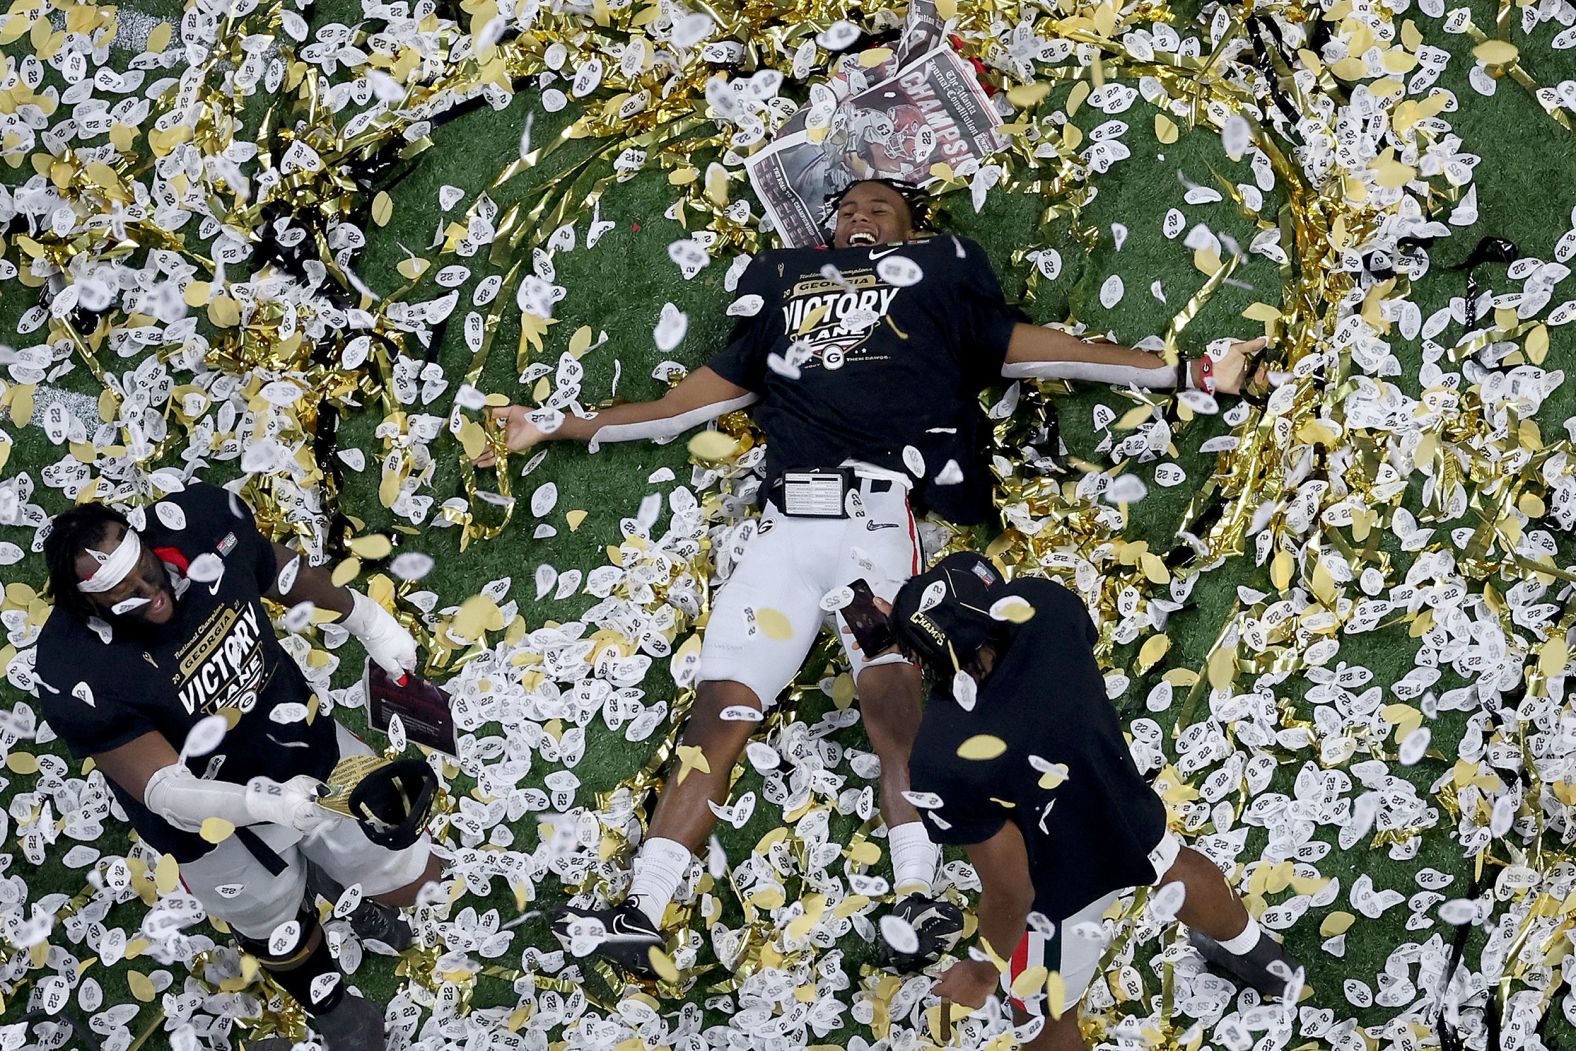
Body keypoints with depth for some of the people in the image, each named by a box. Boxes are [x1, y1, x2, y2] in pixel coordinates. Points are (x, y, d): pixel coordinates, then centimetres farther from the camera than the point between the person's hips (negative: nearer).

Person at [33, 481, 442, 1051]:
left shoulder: (200, 521, -24)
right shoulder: (76, 678, -34)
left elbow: (278, 568, -1)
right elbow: (163, 790, -32)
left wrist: (366, 618, 9)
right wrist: (266, 802, -47)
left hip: (305, 746, 4)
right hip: (214, 819, -4)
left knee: (411, 876, 15)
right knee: (281, 936, 21)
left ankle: (332, 871, 51)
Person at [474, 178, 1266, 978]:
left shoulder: (935, 279, 24)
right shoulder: (782, 288, 31)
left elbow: (1040, 350, 16)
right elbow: (692, 400, 31)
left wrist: (1189, 372, 9)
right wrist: (554, 427, 30)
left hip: (882, 517, -2)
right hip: (788, 524, 3)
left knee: (888, 694, -26)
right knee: (718, 709, -11)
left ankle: (917, 902, -34)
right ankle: (642, 915, -18)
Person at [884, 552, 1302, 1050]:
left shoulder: (945, 762, -43)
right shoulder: (1045, 605, -30)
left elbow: (1010, 891, -29)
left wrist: (984, 970, -8)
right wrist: (916, 626, 1)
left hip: (1058, 895, -5)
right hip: (1127, 817, 5)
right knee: (1171, 865, 41)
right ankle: (1256, 956, 71)